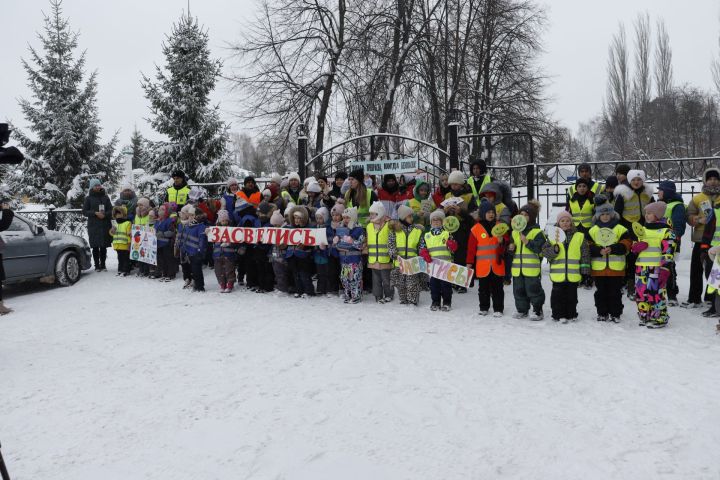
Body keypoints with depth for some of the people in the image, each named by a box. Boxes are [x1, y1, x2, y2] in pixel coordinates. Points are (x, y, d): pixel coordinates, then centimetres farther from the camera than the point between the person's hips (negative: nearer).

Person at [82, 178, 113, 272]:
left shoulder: (105, 197, 10)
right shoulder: (88, 198, 5)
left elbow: (111, 210, 9)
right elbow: (84, 211, 2)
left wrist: (105, 214, -11)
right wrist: (95, 213, -12)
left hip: (105, 225, 1)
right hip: (93, 226, -1)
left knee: (103, 246, 2)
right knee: (95, 247, -2)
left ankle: (103, 265, 9)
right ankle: (97, 265, 4)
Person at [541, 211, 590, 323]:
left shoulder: (580, 236, 4)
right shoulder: (553, 236, 4)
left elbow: (585, 254, 4)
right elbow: (544, 251, -1)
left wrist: (585, 270, -1)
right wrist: (554, 250, -20)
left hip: (573, 274, 0)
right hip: (558, 274, 0)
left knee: (571, 295, 11)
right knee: (558, 295, 5)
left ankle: (571, 314, 23)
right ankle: (559, 315, 15)